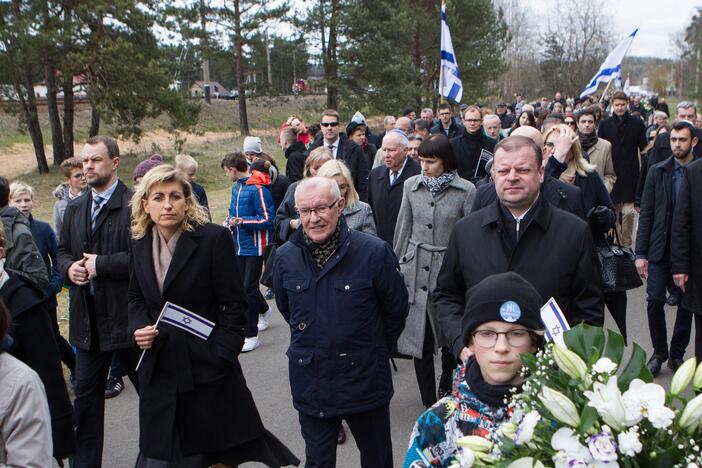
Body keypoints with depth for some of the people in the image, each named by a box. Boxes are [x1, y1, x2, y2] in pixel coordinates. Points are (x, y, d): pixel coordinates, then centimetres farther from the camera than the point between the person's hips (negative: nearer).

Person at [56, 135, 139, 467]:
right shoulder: (75, 208, 12)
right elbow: (62, 251, 19)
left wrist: (99, 264, -18)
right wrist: (69, 268, -3)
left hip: (127, 315, -6)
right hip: (88, 318, 7)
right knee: (86, 394, 14)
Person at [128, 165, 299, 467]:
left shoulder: (214, 238, -11)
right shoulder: (139, 242, 5)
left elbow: (235, 305, -9)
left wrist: (221, 356, -14)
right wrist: (138, 328, -3)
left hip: (206, 367, -4)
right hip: (159, 370, 5)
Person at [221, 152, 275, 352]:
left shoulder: (258, 189, -18)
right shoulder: (236, 187, 10)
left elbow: (268, 220, -20)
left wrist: (240, 221, -21)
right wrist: (229, 222, 3)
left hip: (254, 246, -9)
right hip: (240, 245, 9)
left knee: (249, 288, -7)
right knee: (243, 284, 18)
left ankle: (251, 335, 3)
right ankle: (264, 310, 46)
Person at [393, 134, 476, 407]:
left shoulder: (466, 190, -5)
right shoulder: (411, 185, 3)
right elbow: (403, 228, 10)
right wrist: (396, 266, 11)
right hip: (415, 269, 2)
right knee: (420, 337, 2)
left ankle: (447, 381, 43)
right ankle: (429, 405, 15)